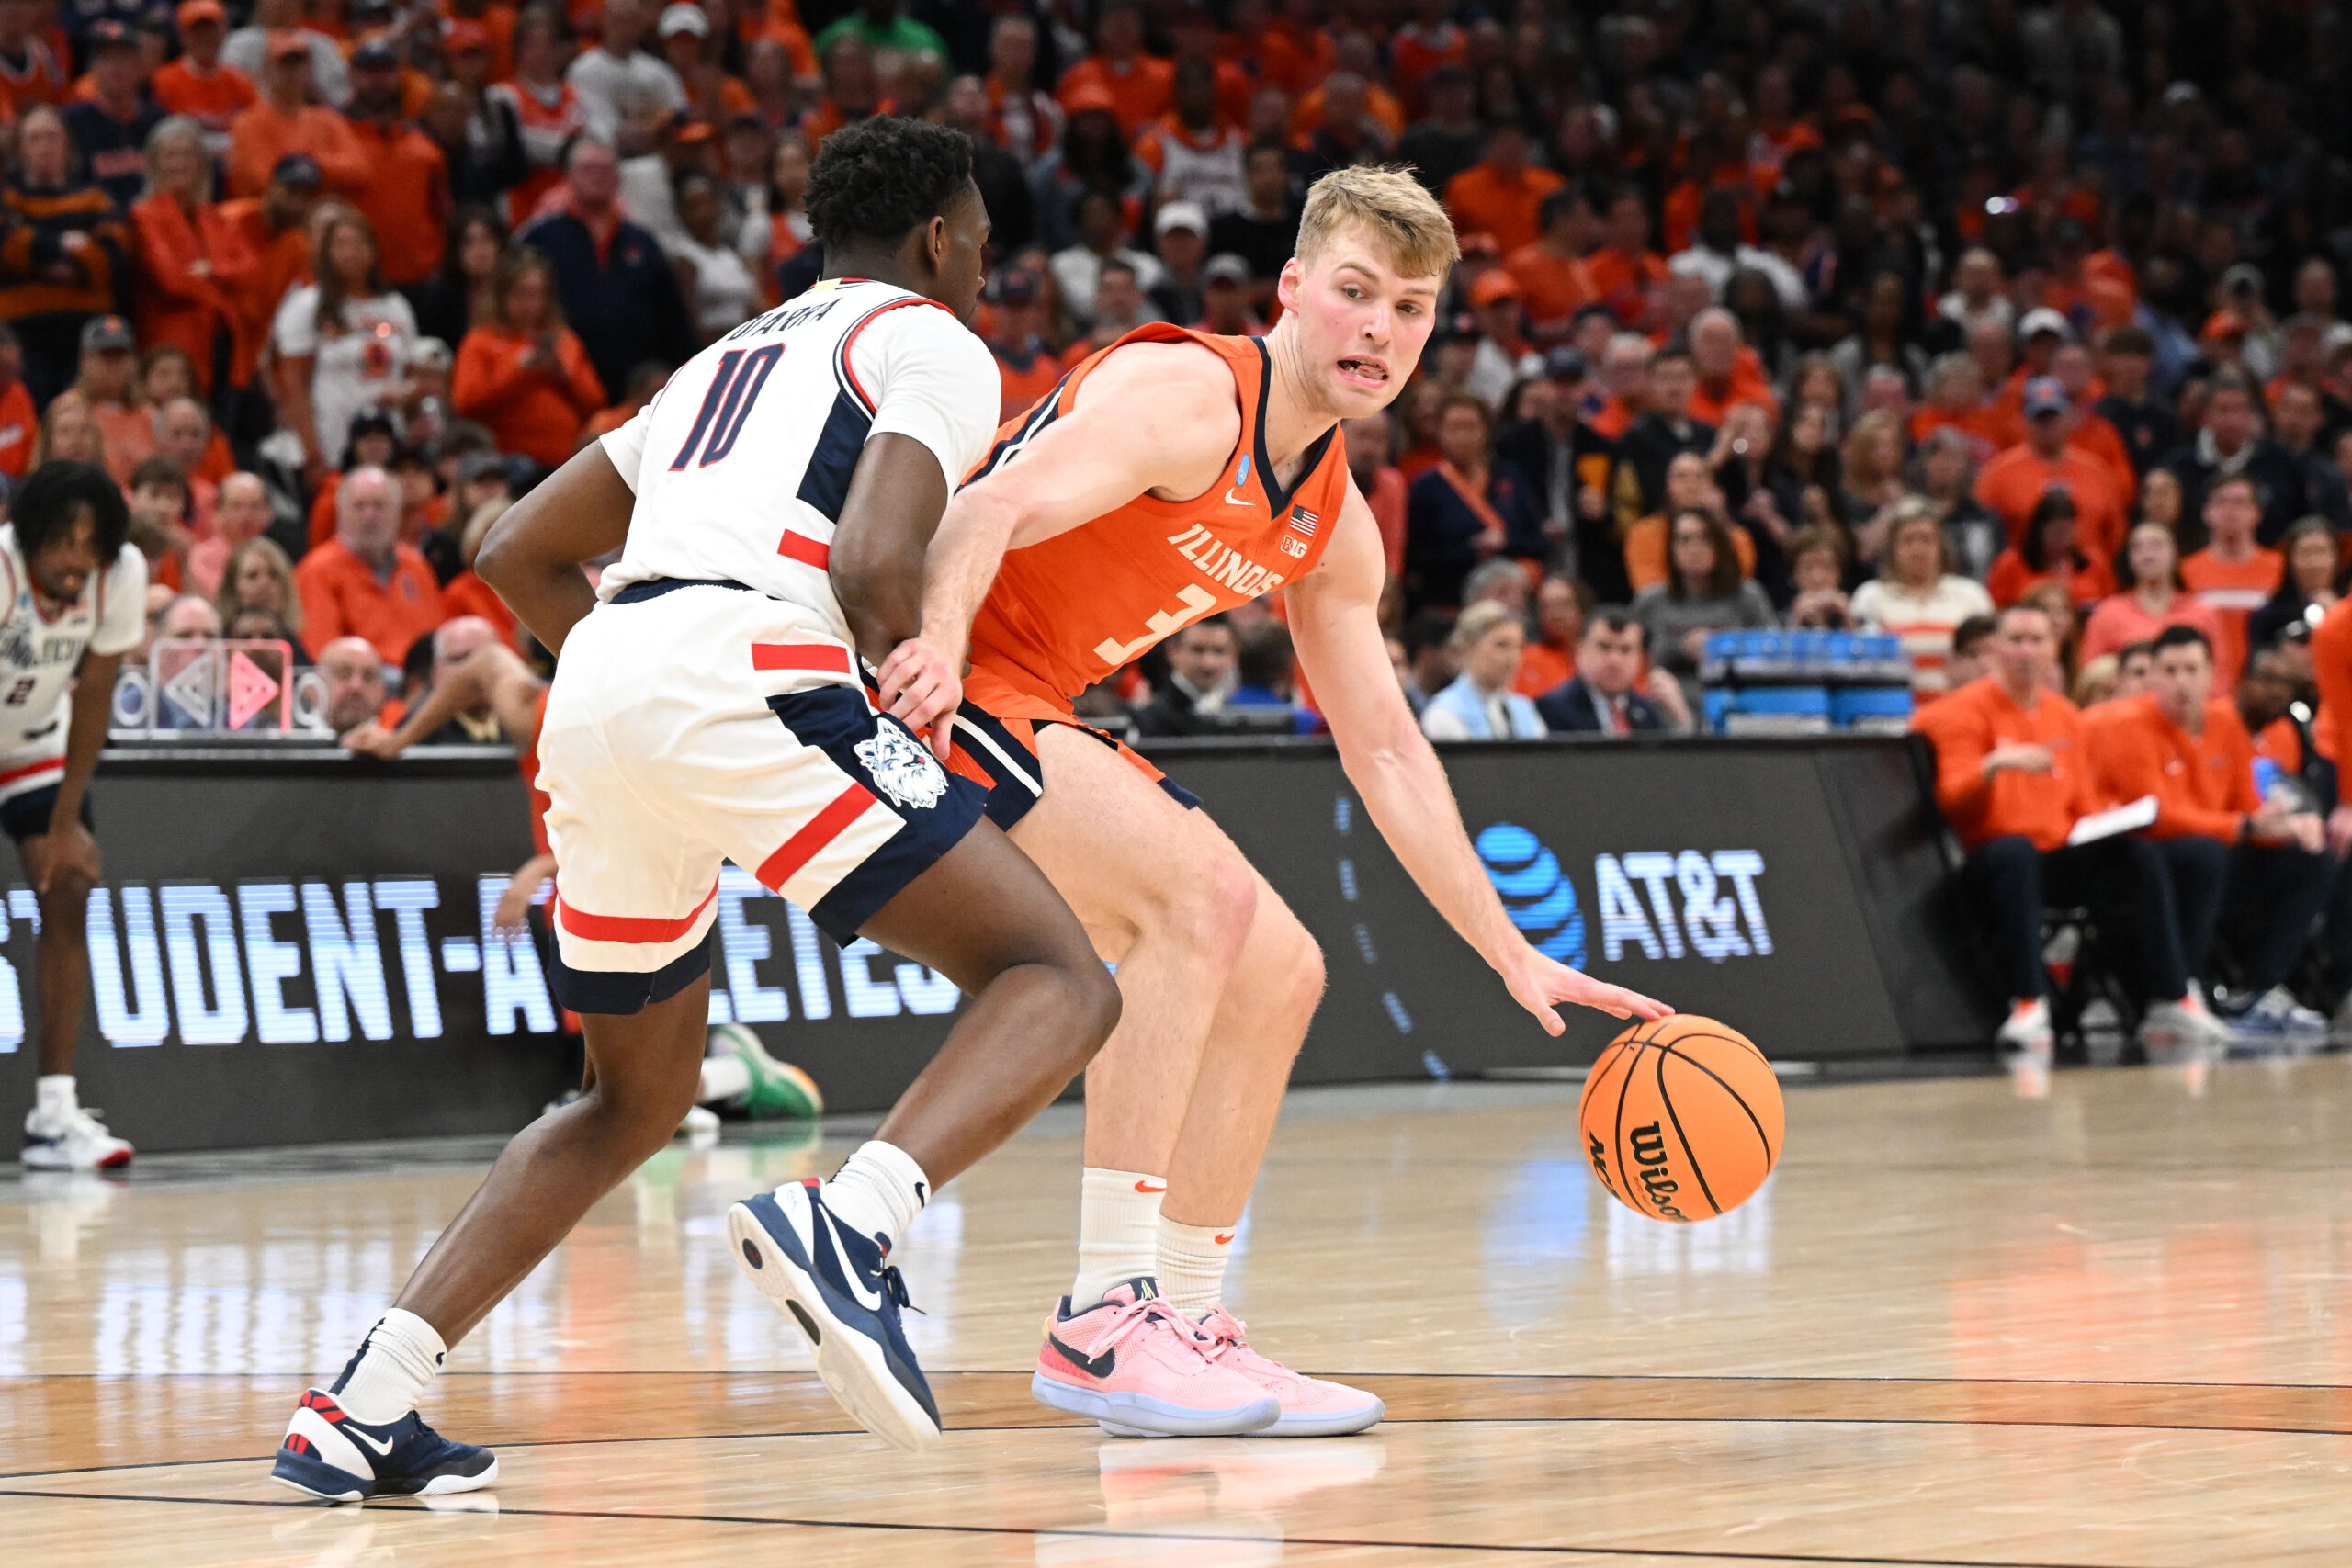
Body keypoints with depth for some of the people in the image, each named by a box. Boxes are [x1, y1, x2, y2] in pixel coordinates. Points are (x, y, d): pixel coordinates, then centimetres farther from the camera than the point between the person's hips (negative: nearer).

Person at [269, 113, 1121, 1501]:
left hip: (594, 692, 8)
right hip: (746, 672, -8)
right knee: (1059, 982, -4)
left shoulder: (733, 357, 34)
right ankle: (847, 1223, -31)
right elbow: (874, 563, -8)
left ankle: (363, 1406, 11)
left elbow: (521, 555, 33)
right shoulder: (932, 345, 10)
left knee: (638, 1099, 24)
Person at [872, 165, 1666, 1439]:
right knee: (1201, 891, -26)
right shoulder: (1186, 394, -17)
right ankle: (1104, 1313, -25)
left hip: (1026, 714, 10)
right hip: (921, 680, -10)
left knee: (1276, 974, 7)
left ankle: (1181, 1322, 13)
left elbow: (1386, 751, 17)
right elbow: (987, 510, -31)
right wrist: (935, 647, -50)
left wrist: (1515, 959, 14)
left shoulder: (1335, 527, 10)